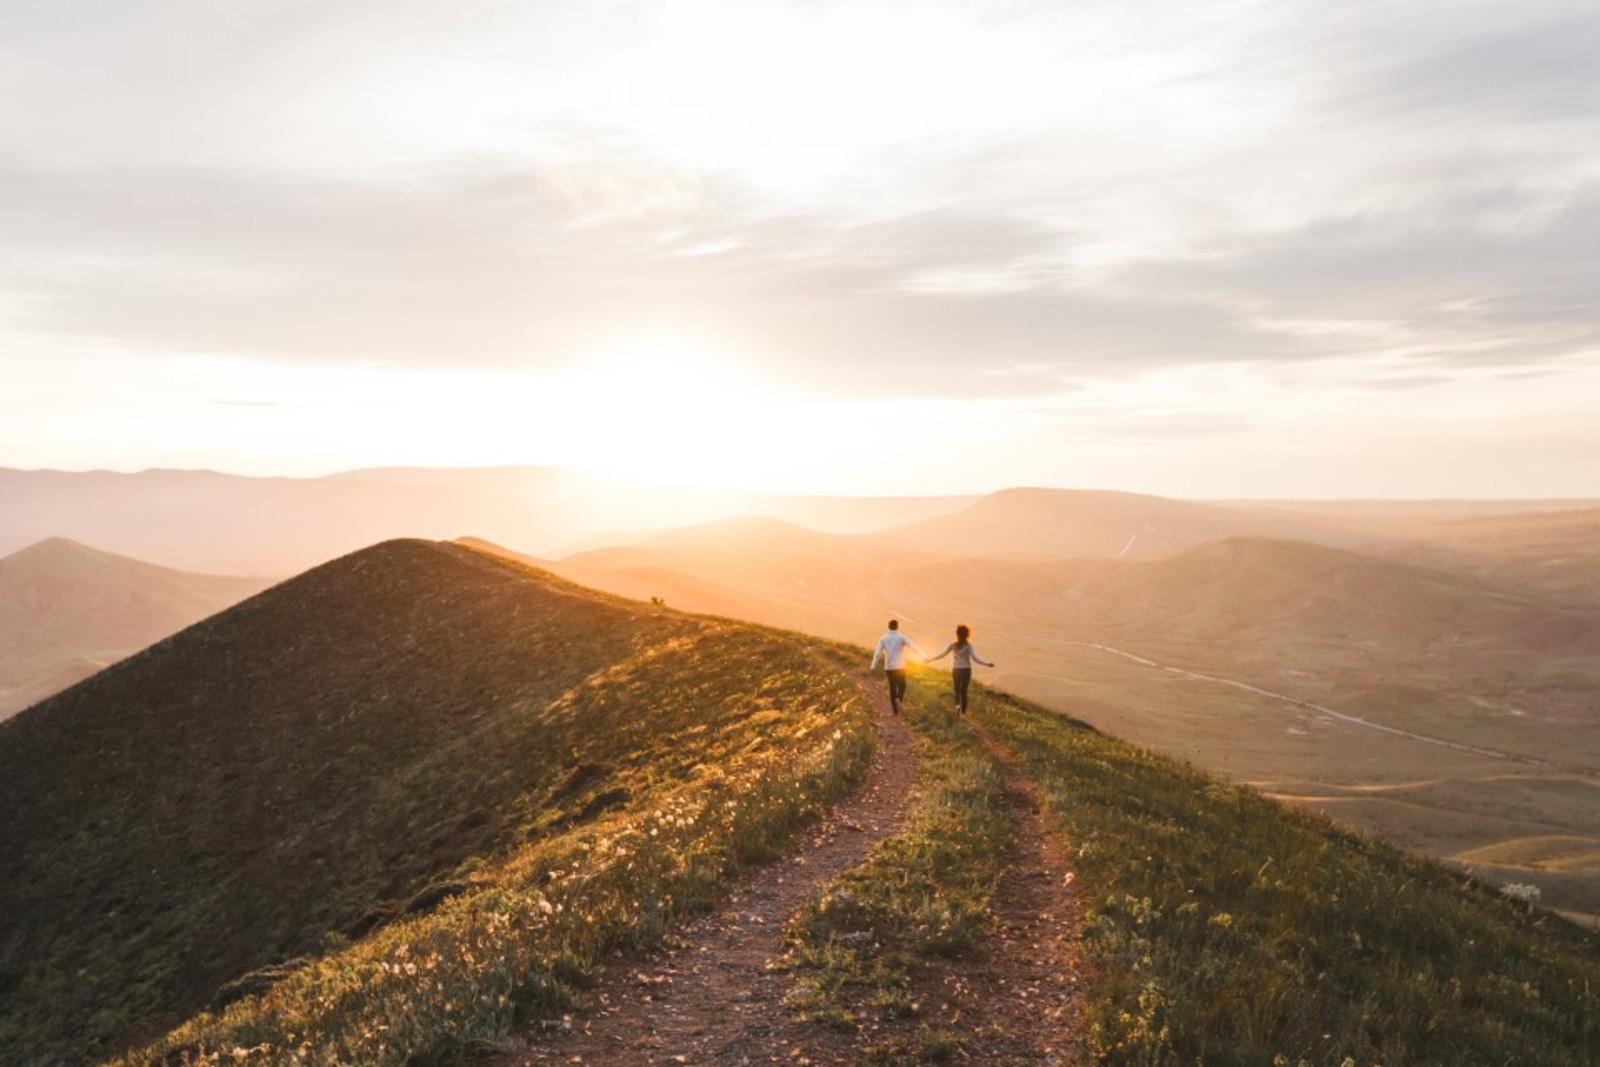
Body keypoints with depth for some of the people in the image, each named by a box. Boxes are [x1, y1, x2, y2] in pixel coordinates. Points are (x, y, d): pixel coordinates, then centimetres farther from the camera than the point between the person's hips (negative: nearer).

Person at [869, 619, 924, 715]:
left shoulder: (883, 638, -1)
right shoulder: (901, 637, -6)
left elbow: (877, 653, -4)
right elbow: (913, 646, -5)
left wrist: (873, 666, 4)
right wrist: (924, 656, 3)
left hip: (889, 667, 2)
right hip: (900, 667, -2)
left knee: (892, 687, 13)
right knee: (901, 685, 13)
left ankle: (895, 709, 14)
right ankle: (899, 699, -16)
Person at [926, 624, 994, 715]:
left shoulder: (952, 645, -9)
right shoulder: (968, 646, -14)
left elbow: (942, 655, -6)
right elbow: (974, 658, -21)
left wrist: (931, 660, 5)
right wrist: (987, 664, -19)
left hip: (956, 670, 1)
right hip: (966, 670, -1)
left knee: (957, 689, 16)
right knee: (964, 690, 14)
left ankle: (957, 704, -12)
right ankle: (963, 711, 19)